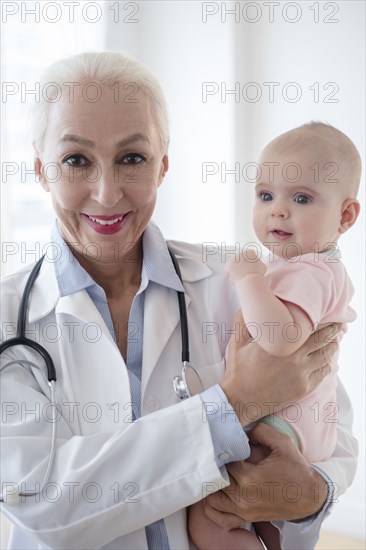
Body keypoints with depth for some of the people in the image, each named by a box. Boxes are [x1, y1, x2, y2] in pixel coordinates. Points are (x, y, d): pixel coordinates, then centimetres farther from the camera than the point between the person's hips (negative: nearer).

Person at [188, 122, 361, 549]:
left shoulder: (306, 272, -24)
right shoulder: (325, 267, 10)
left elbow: (280, 339, -43)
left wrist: (248, 276, -30)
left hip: (280, 429, -11)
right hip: (307, 419, 11)